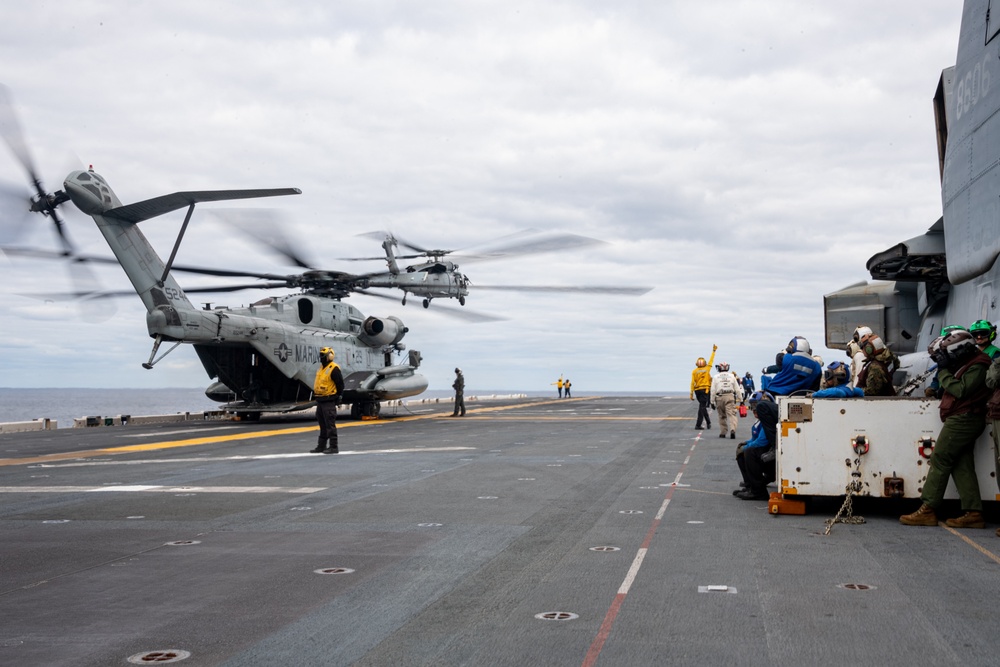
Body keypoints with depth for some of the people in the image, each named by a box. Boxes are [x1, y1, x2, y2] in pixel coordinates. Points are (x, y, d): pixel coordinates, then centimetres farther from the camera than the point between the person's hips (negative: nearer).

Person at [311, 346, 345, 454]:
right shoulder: (321, 368, 15)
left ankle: (333, 447, -4)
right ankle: (321, 446, 21)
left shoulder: (334, 369, -12)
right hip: (320, 401, 9)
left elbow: (340, 384, -11)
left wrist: (337, 397, -7)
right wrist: (316, 394, 16)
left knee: (330, 424, -7)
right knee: (322, 425, 14)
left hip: (329, 402, -9)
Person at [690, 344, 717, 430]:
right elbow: (711, 360, 9)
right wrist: (714, 351, 21)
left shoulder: (694, 371, 0)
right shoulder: (707, 369, -2)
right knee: (702, 407, -4)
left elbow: (692, 383, -5)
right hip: (705, 390, -3)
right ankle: (698, 425, -9)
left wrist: (691, 393, -4)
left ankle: (708, 422, 25)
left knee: (702, 406, 17)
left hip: (697, 390, 3)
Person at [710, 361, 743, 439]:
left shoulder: (716, 377, 6)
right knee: (731, 414, -8)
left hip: (719, 397, 1)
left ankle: (723, 433, 16)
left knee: (722, 416, 12)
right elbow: (737, 389, 9)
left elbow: (713, 390, 3)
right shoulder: (732, 376, 9)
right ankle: (732, 429, -29)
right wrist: (741, 400, 14)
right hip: (730, 396, -1)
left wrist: (712, 401, 7)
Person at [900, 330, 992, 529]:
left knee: (939, 461, -9)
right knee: (962, 465, 5)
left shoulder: (977, 367, -13)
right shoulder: (966, 364, 19)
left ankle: (928, 511, -10)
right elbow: (954, 389, 19)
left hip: (962, 420, -10)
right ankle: (974, 513, 3)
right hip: (964, 420, 10)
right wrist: (944, 368, 6)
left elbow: (960, 390, -21)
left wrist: (944, 371, -12)